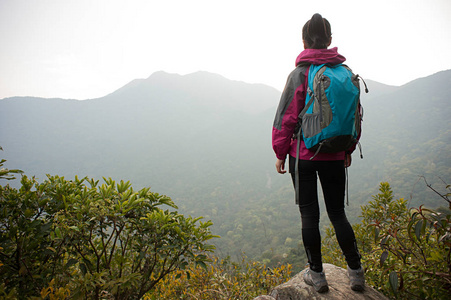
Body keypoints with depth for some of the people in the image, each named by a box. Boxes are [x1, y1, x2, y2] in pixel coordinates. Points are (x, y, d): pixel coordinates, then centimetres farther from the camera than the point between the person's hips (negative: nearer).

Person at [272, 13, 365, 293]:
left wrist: (280, 153, -1)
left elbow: (287, 116, -9)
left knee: (309, 214, 7)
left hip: (303, 155, -4)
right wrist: (348, 149, 21)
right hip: (335, 155, 4)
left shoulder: (300, 74, -9)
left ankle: (317, 275, 19)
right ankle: (356, 272, 23)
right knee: (338, 212, 15)